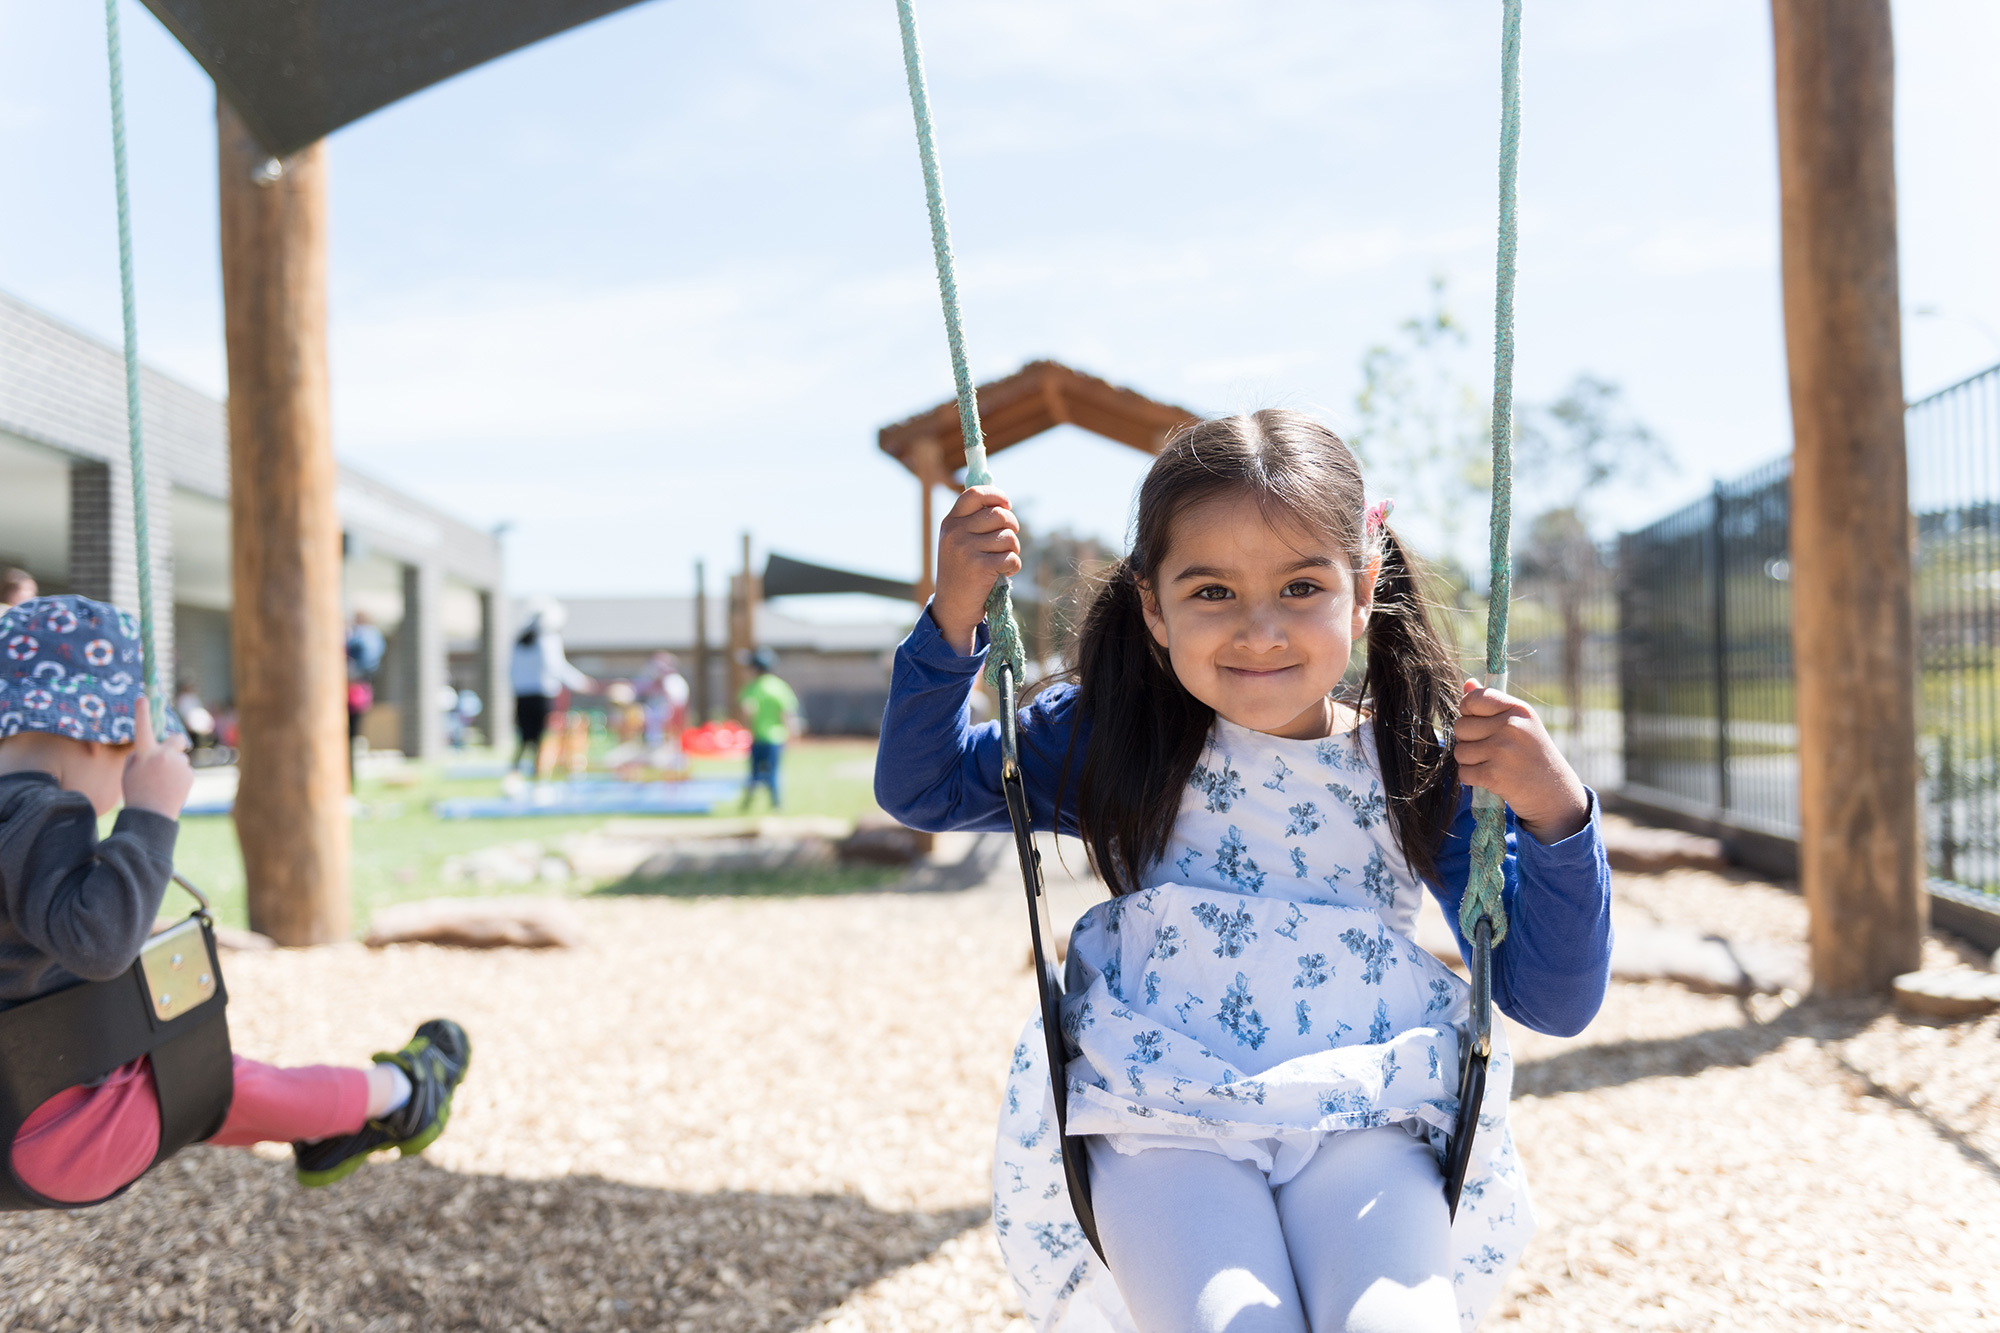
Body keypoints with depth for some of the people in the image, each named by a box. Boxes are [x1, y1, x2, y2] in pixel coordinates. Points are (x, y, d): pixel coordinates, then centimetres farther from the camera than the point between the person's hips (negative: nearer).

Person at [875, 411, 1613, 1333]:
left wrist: (1554, 813, -14)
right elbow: (921, 787, 10)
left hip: (1362, 1125, 1)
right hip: (1160, 1122, 0)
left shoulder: (1424, 776, 1)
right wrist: (954, 614, -4)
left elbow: (1556, 1002, 3)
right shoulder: (1118, 741, 4)